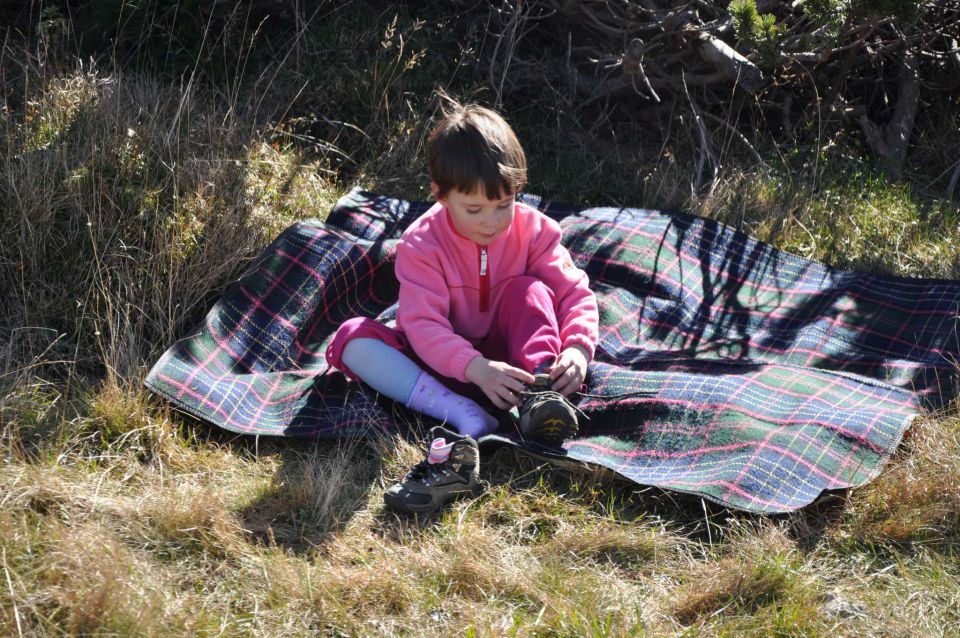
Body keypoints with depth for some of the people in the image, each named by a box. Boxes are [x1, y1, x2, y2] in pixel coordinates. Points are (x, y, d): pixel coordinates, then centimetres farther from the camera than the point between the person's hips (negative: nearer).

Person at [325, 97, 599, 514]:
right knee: (351, 339, -26)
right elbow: (423, 325, -25)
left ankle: (539, 398, -40)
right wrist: (475, 368, -43)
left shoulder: (533, 230, -8)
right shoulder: (421, 244, -16)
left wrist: (578, 347, -32)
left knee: (530, 290, -23)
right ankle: (468, 418, -43)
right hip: (444, 363, 0)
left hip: (505, 356, 1)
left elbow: (576, 293, -9)